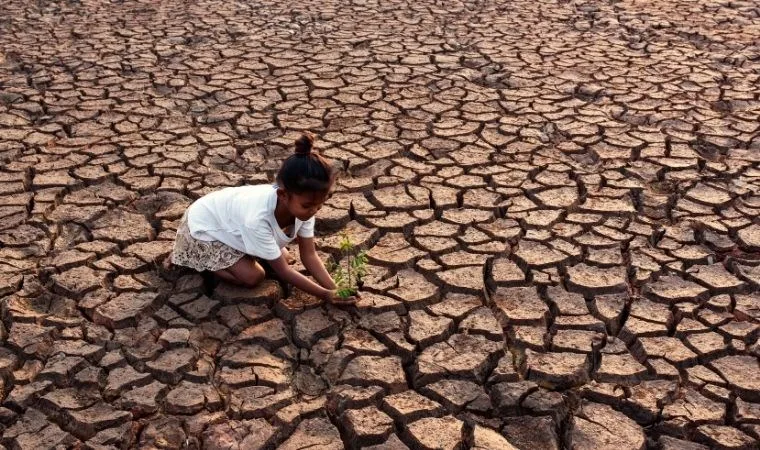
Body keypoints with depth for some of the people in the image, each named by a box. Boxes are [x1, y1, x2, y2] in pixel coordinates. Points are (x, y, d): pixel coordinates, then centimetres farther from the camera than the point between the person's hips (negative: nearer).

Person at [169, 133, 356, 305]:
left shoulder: (302, 204, -25)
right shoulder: (257, 218, -43)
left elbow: (309, 255, -17)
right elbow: (283, 271, -31)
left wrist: (335, 289, -29)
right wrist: (325, 294, -31)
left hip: (230, 217, 7)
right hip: (203, 227, -7)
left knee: (282, 256, 3)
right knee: (253, 276, -15)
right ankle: (197, 259, 5)